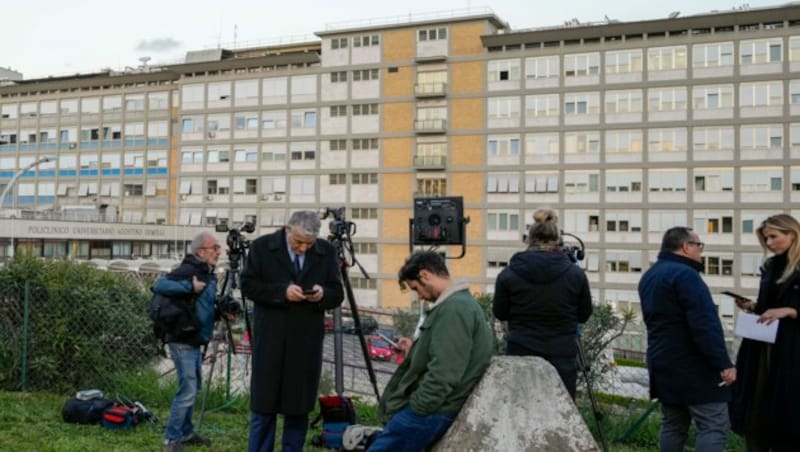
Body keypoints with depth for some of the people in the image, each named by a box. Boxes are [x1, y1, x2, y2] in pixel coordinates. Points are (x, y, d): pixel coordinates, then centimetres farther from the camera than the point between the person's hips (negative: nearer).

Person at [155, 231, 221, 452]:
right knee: (187, 390, -9)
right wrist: (189, 286, -32)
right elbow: (159, 285, -28)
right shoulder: (188, 270, -16)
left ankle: (186, 433, 27)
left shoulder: (209, 274, 11)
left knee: (192, 389, 16)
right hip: (182, 341, -9)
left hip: (195, 341, 9)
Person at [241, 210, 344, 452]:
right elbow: (248, 286, -5)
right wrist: (282, 291, -18)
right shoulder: (262, 246, -2)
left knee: (299, 407, 8)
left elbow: (337, 294, 8)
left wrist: (323, 294, -15)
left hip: (307, 342, 2)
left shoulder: (327, 252, 4)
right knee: (263, 405, 5)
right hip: (270, 340, -2)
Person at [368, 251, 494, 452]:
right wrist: (415, 351, 15)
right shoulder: (460, 302, 15)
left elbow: (444, 373, -24)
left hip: (431, 412, -10)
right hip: (432, 407, 10)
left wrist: (415, 408, -16)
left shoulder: (454, 308, -18)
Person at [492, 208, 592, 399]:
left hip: (520, 356, 0)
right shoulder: (575, 274, -6)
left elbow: (499, 313, 7)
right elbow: (584, 315, 8)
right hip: (562, 358, 0)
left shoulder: (509, 274, -6)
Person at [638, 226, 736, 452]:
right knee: (714, 425, -7)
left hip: (663, 364, 9)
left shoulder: (649, 276, 15)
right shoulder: (684, 274, -16)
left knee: (673, 425, 13)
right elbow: (705, 325, -22)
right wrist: (723, 364, -22)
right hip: (692, 366, -9)